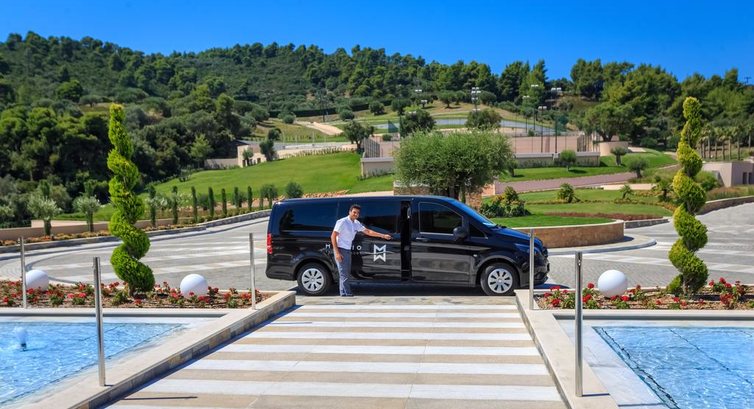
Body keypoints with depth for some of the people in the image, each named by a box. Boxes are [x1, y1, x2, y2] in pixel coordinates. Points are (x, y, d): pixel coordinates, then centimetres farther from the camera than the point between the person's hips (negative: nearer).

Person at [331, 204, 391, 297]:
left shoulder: (356, 223, 10)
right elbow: (333, 236, -15)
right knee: (344, 274, -11)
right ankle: (347, 294, -11)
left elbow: (368, 232, 18)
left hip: (348, 250, 9)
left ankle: (344, 294, 18)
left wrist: (383, 236, 15)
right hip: (341, 250, -9)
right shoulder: (342, 222, -13)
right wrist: (337, 252, -21)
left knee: (347, 274, 12)